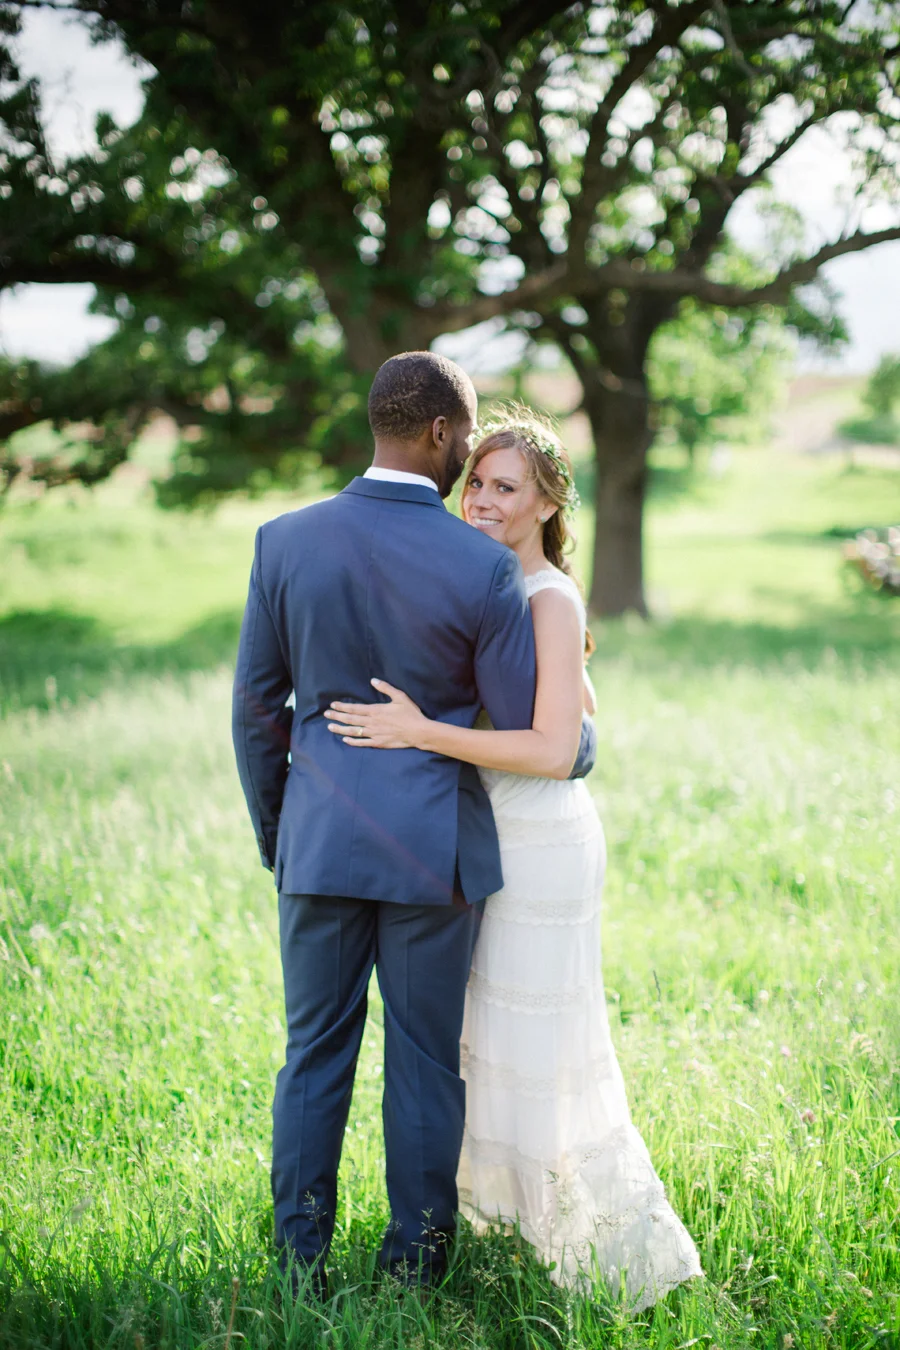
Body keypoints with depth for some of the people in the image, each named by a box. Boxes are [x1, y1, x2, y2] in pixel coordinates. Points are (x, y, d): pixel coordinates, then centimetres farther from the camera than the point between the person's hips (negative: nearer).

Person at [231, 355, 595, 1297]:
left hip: (319, 839, 2)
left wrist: (273, 830, 16)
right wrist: (584, 743, 18)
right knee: (426, 1061, 10)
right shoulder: (483, 566, -12)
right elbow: (529, 733, -6)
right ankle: (415, 1268, 19)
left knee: (315, 1053, 12)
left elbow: (256, 705, 3)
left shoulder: (285, 541, -4)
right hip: (434, 847, -2)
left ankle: (302, 1268, 18)